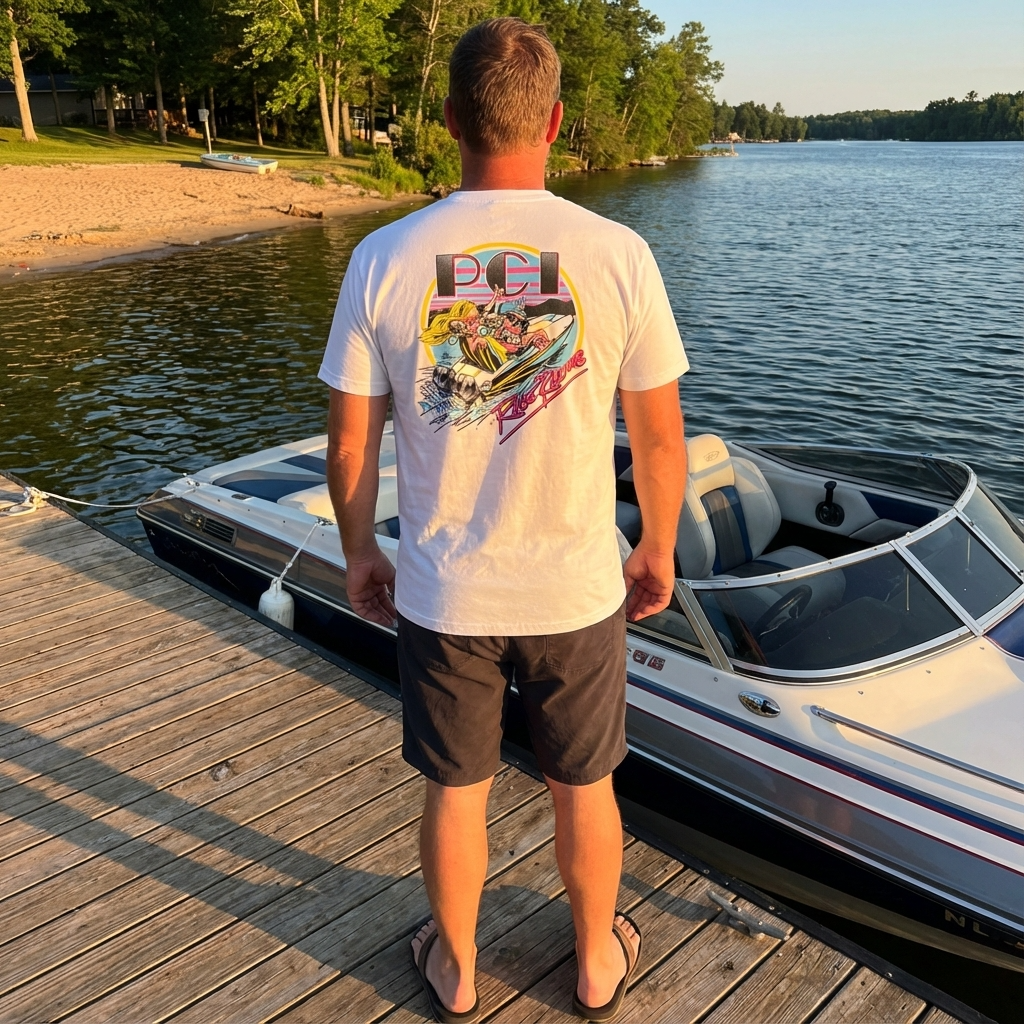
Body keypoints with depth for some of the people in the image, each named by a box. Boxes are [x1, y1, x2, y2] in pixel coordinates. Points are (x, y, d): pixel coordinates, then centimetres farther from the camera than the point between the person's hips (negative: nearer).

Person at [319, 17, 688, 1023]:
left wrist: (359, 553, 11)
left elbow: (349, 443, -5)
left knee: (455, 794, 20)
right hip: (577, 589, 0)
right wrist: (659, 550, 11)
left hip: (441, 593, 1)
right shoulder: (618, 255, -12)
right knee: (584, 788, 22)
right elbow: (660, 436, -5)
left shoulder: (384, 259, -11)